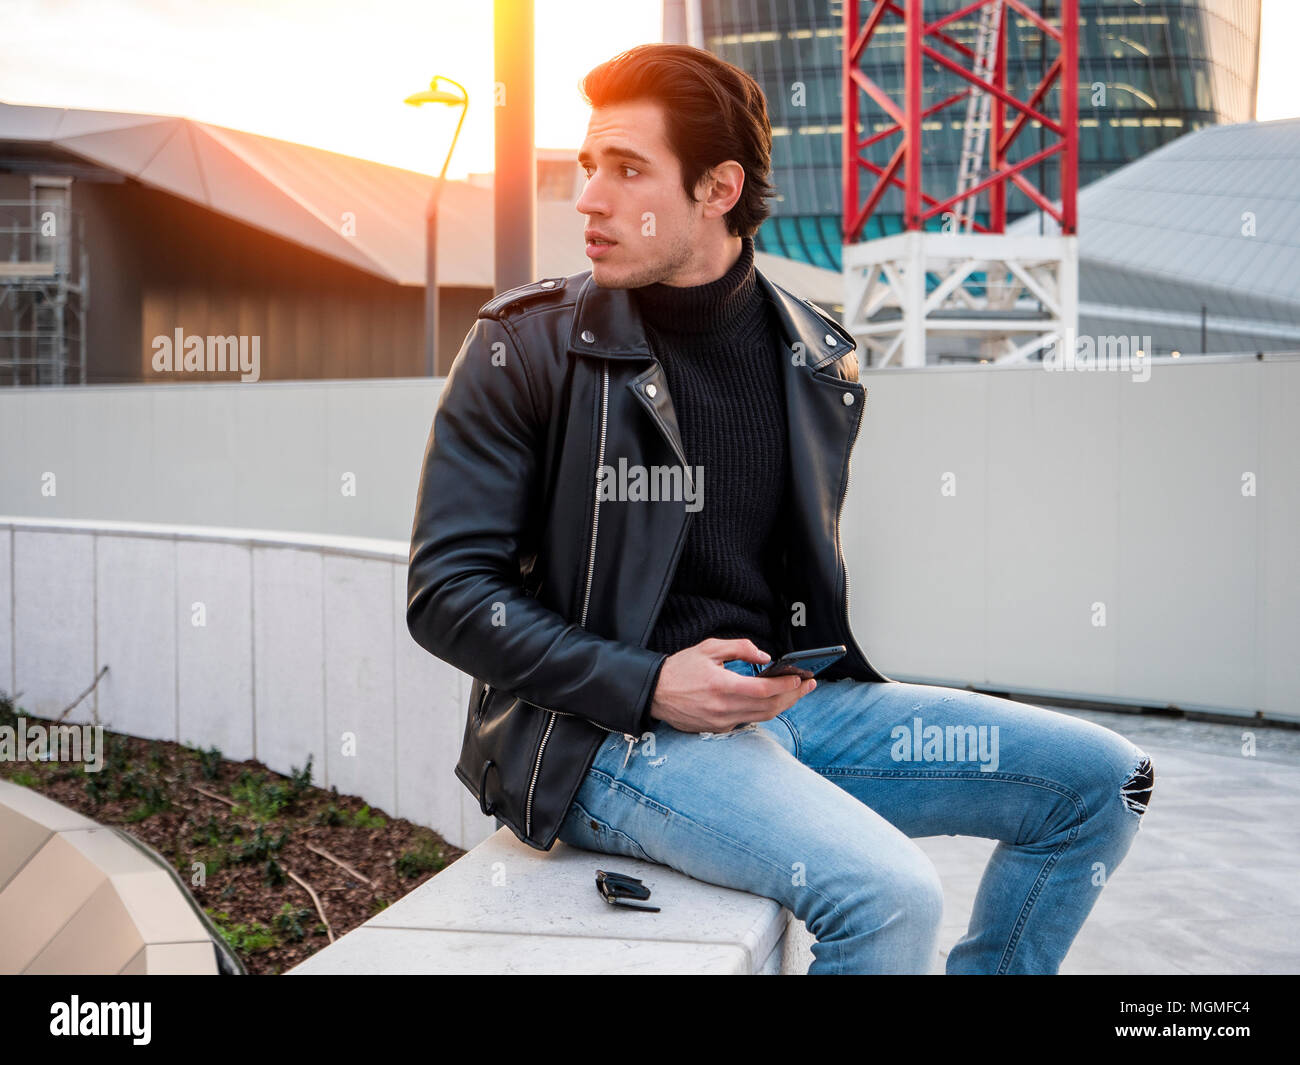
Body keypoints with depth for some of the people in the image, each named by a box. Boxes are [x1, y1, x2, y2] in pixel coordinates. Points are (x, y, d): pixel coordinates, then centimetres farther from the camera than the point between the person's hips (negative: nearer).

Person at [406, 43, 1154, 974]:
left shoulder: (819, 361, 7)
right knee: (889, 894, -29)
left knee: (1104, 781, 1)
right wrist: (650, 687, -18)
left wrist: (796, 679, -2)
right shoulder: (526, 349, -6)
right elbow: (447, 592, -9)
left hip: (788, 700, 6)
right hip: (613, 729, -5)